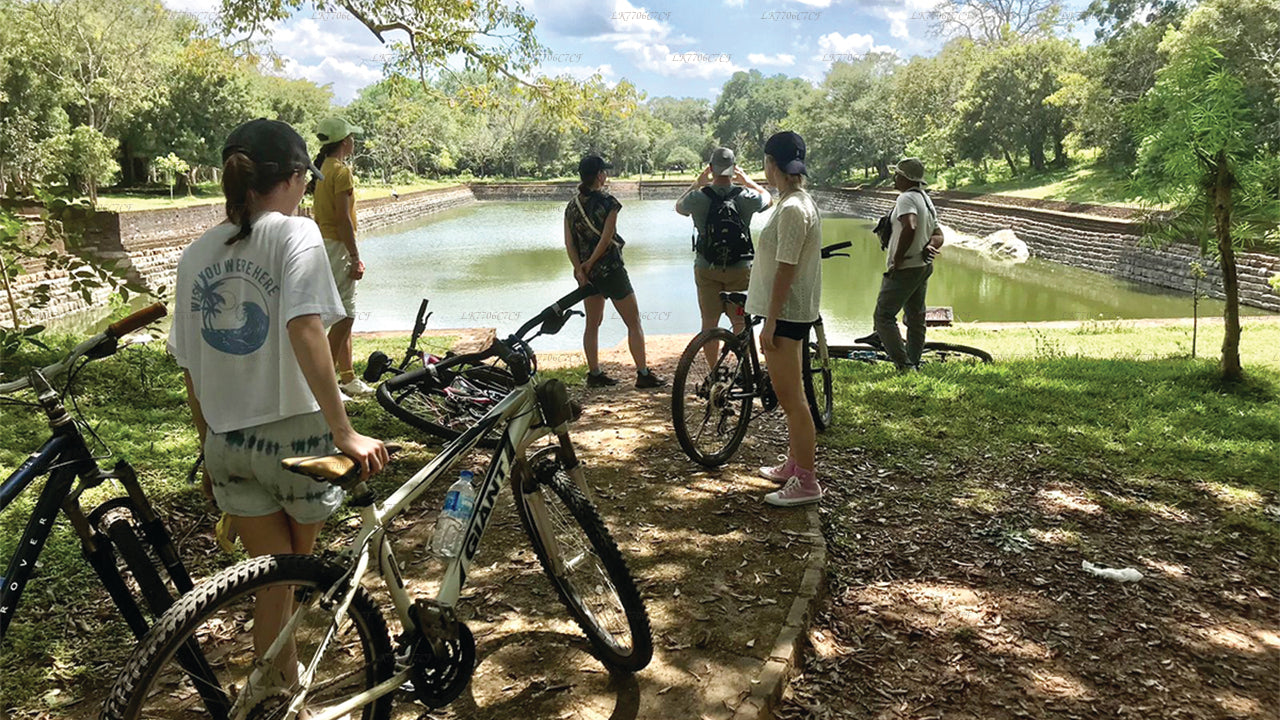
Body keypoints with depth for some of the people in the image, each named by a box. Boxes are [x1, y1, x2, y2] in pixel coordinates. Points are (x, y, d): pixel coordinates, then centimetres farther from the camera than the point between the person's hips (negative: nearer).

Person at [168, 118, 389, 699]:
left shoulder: (195, 254, 6)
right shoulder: (295, 233, -11)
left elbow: (190, 368, 9)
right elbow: (304, 330, -26)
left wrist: (210, 448, 19)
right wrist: (344, 431, -26)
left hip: (227, 444, 4)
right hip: (294, 435, -4)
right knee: (304, 562, 20)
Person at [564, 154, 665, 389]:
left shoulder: (572, 206, 5)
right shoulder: (608, 202, -12)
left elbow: (569, 242, 0)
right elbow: (606, 238, -16)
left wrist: (580, 269, -5)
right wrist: (590, 263, -7)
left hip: (587, 272, 6)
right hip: (610, 270, -6)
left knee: (592, 323, 15)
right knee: (633, 322, 2)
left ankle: (594, 374, 17)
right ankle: (643, 374, 3)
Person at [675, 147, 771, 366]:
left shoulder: (698, 197, -9)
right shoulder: (745, 196, -8)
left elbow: (678, 206, 15)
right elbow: (768, 198, 16)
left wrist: (697, 183, 19)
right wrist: (746, 180, 23)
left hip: (706, 269, 0)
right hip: (740, 268, 0)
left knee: (709, 321, 8)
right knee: (740, 321, 9)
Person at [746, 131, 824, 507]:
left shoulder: (792, 209, -20)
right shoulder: (796, 202, 12)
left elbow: (786, 270, -22)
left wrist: (770, 322, -19)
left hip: (786, 313, -11)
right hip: (792, 311, 11)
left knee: (791, 399, -5)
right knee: (789, 396, 19)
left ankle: (806, 482, 2)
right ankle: (793, 464, 31)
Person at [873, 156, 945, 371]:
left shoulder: (906, 198, -16)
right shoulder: (926, 200, 16)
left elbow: (909, 228, -33)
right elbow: (938, 235, 17)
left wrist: (897, 259, -24)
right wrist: (930, 246, -4)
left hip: (905, 269, -10)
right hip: (924, 266, 10)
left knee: (884, 316, -7)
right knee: (916, 318, 16)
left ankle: (904, 365, -12)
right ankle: (914, 365, 23)